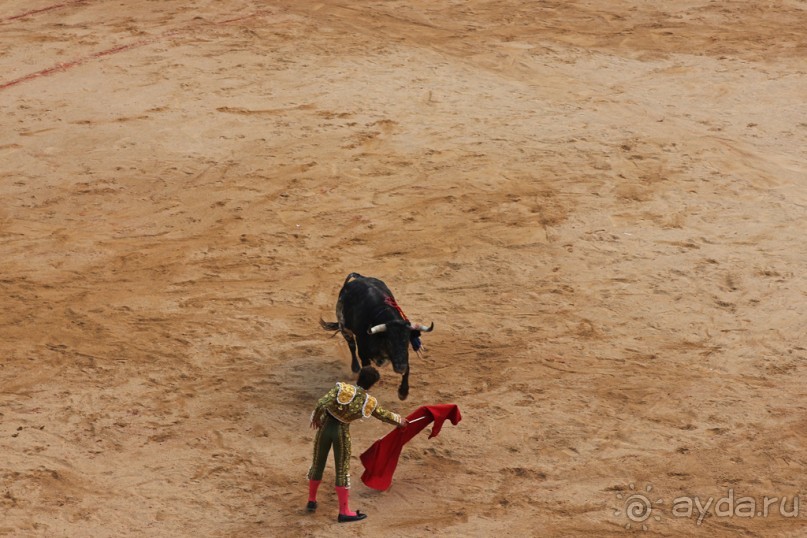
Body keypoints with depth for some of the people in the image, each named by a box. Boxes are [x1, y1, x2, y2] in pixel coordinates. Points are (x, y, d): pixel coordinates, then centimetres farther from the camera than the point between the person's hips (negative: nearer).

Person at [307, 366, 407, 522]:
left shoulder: (341, 388, -13)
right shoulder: (370, 402, -6)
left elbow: (321, 404, -21)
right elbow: (384, 415, 12)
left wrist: (316, 418, -1)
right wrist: (399, 420, 31)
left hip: (325, 426, 1)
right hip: (342, 431, -1)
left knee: (318, 464, 18)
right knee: (342, 470, 8)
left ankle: (311, 501, 32)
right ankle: (344, 512, 12)